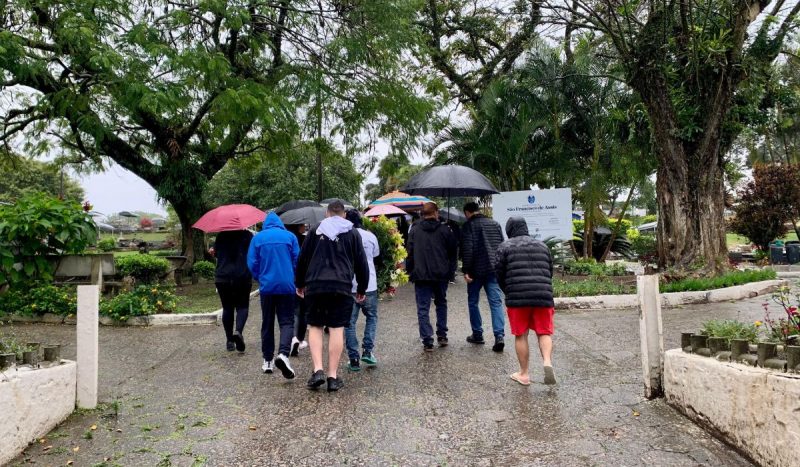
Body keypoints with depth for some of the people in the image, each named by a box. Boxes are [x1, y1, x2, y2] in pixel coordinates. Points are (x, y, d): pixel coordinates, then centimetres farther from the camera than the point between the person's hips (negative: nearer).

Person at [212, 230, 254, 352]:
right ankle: (238, 331, -19)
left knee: (227, 308, 10)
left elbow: (216, 252, 13)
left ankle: (229, 340, 12)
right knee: (242, 306, 7)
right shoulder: (247, 235, -2)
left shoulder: (221, 236, 5)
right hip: (243, 278, -2)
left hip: (222, 278, 2)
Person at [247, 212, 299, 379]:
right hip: (286, 286, -1)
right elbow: (297, 261, 1)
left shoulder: (258, 238, 2)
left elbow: (252, 263, 2)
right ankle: (283, 354, -21)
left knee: (267, 323, 13)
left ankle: (267, 360, 18)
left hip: (266, 286, 1)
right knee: (287, 322, 1)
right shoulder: (289, 236, 1)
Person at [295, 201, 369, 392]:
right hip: (342, 287, 0)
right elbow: (361, 264, 10)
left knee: (315, 327, 11)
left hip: (315, 286, 1)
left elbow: (302, 259, 11)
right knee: (337, 329, 3)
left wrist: (299, 284, 23)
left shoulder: (315, 231, 10)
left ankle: (318, 370, -2)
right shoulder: (352, 234, 9)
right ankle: (333, 376, 4)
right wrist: (362, 289, 20)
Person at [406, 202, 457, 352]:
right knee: (441, 303, 21)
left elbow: (409, 254, 2)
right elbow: (453, 252, 3)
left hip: (421, 276, -1)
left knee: (423, 308, 2)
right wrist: (450, 270, 11)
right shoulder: (444, 230, 0)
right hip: (441, 275, 1)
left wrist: (410, 272, 10)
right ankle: (442, 335, 22)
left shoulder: (414, 231, 0)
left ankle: (427, 342, -2)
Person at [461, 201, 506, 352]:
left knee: (473, 302, 12)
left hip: (476, 270, -4)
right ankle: (499, 335, -12)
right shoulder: (495, 224, 13)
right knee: (496, 302, 0)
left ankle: (477, 334, 18)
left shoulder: (468, 226, -5)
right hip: (493, 269, 4)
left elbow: (467, 250, -14)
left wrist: (466, 270, -11)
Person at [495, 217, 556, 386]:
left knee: (520, 335, 8)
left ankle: (523, 374, 14)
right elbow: (550, 272, 19)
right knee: (544, 332, 12)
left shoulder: (505, 247, 4)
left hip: (517, 297, -3)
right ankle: (547, 362, -10)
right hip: (544, 296, 3)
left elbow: (499, 274, 3)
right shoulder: (542, 246, 17)